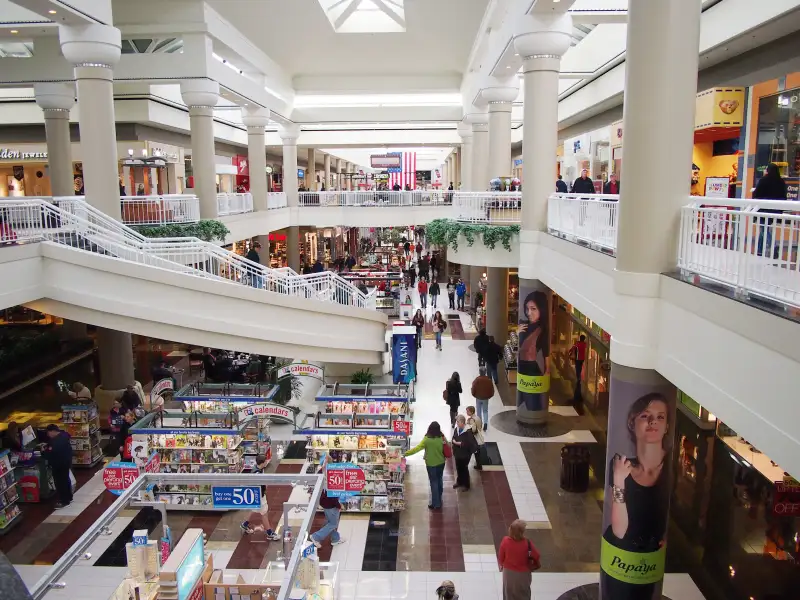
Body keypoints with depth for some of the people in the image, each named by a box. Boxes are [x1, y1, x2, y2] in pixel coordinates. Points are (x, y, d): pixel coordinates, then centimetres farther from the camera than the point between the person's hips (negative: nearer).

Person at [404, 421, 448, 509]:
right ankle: (439, 500, 37)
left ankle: (436, 503, 14)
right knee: (439, 480, 20)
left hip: (431, 464, -4)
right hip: (441, 463, 4)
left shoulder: (427, 439, -22)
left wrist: (405, 453, -17)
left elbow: (417, 448, -22)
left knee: (434, 483, 7)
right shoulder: (442, 438, -11)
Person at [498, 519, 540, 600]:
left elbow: (500, 556, -10)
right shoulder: (527, 543, -29)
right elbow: (537, 557, -14)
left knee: (509, 593, 24)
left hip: (508, 572, 1)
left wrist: (501, 565, 11)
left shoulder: (505, 541, -25)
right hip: (523, 573, -1)